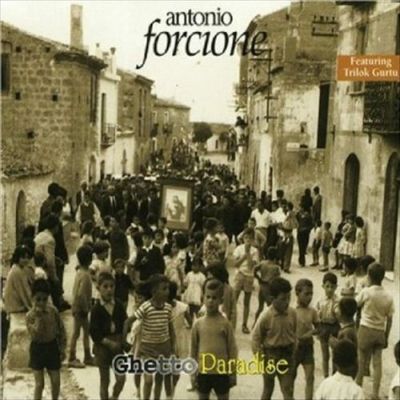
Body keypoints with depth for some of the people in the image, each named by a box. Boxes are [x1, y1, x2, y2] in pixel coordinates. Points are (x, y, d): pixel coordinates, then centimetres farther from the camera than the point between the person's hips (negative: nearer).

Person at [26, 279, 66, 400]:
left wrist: (62, 348, 2)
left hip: (52, 347, 3)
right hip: (37, 349, -3)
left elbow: (61, 329, 2)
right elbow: (35, 335, -25)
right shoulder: (30, 315, -15)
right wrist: (39, 318, -31)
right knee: (39, 384, 1)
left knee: (56, 382, 9)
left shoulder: (53, 311, -7)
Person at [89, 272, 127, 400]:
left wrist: (120, 340, -9)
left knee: (121, 378, -2)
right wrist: (109, 342, -20)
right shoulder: (96, 309, -13)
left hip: (117, 345, 3)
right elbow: (93, 332, -15)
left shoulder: (118, 306, -2)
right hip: (102, 346, -3)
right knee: (105, 381, 8)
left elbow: (125, 325, 5)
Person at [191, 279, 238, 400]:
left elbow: (232, 349, -3)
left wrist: (233, 373, -3)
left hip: (221, 372, -2)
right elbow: (193, 348, 6)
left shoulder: (225, 323, -8)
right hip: (203, 372, 2)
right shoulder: (198, 324, -3)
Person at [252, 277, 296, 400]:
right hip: (270, 355, -2)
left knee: (288, 390, 3)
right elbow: (256, 338, -11)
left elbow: (294, 333, 6)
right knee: (268, 389, 15)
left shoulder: (292, 313, -9)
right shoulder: (266, 316, -20)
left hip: (287, 354, 3)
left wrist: (293, 352, 7)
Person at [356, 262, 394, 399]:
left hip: (366, 330, -3)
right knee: (377, 362, 8)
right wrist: (386, 337, 11)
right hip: (380, 332, 3)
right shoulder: (388, 296, -3)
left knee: (361, 361, 11)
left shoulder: (366, 292, -13)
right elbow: (389, 319, 2)